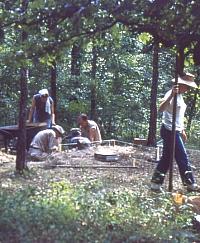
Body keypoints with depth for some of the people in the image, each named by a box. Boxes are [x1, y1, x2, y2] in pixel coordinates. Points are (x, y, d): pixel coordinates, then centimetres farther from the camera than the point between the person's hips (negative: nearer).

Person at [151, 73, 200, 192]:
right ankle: (190, 184, 7)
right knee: (183, 157, -3)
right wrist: (172, 95, -43)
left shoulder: (180, 96, 15)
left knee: (166, 158, 10)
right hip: (170, 130, -10)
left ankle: (156, 183, 14)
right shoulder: (171, 94, -14)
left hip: (175, 131, 10)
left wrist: (182, 130, 24)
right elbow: (161, 108, -32)